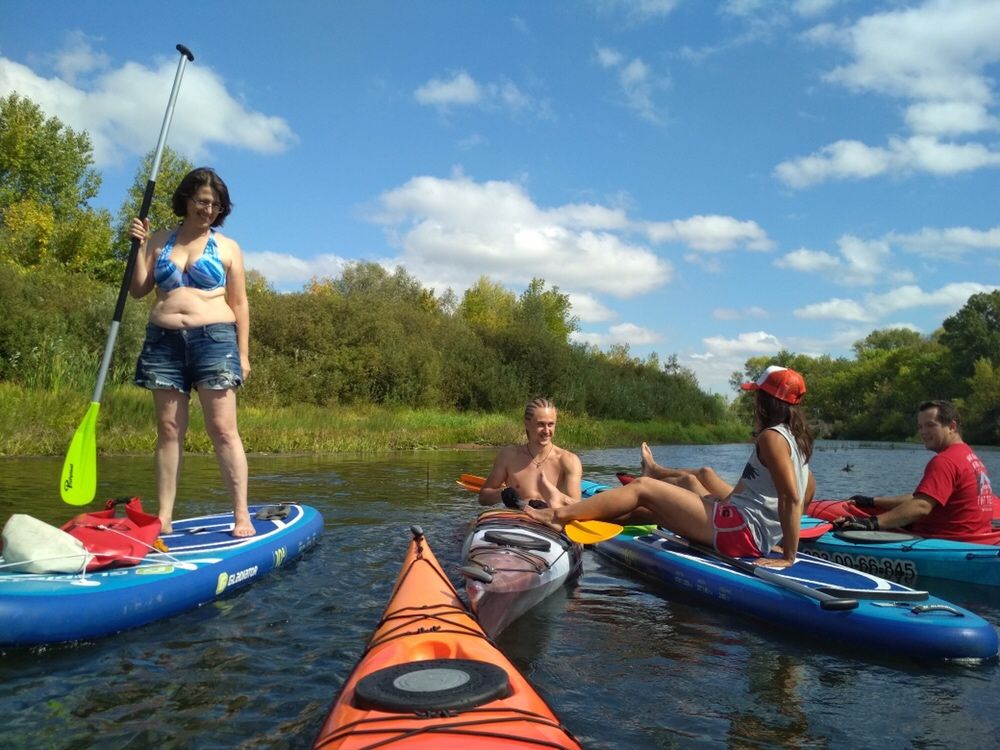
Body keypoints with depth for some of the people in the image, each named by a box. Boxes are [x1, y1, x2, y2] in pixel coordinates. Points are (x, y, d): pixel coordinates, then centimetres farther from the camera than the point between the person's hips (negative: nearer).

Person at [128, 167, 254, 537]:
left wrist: (243, 353, 0)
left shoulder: (227, 247, 8)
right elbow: (138, 290, 12)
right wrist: (139, 246, 1)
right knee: (169, 429, 3)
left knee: (223, 429, -7)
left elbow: (239, 304, 6)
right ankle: (163, 518, 8)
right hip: (164, 342, 3)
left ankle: (242, 516, -4)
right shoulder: (159, 241, 15)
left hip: (214, 340, -3)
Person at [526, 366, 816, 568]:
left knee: (644, 488, -4)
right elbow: (808, 487, 22)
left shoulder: (771, 437, -15)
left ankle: (561, 515, 3)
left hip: (738, 529, -10)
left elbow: (792, 498, -23)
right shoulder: (795, 437, 14)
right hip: (755, 537, 10)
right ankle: (572, 513, 25)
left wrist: (788, 556, -22)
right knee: (648, 509, 16)